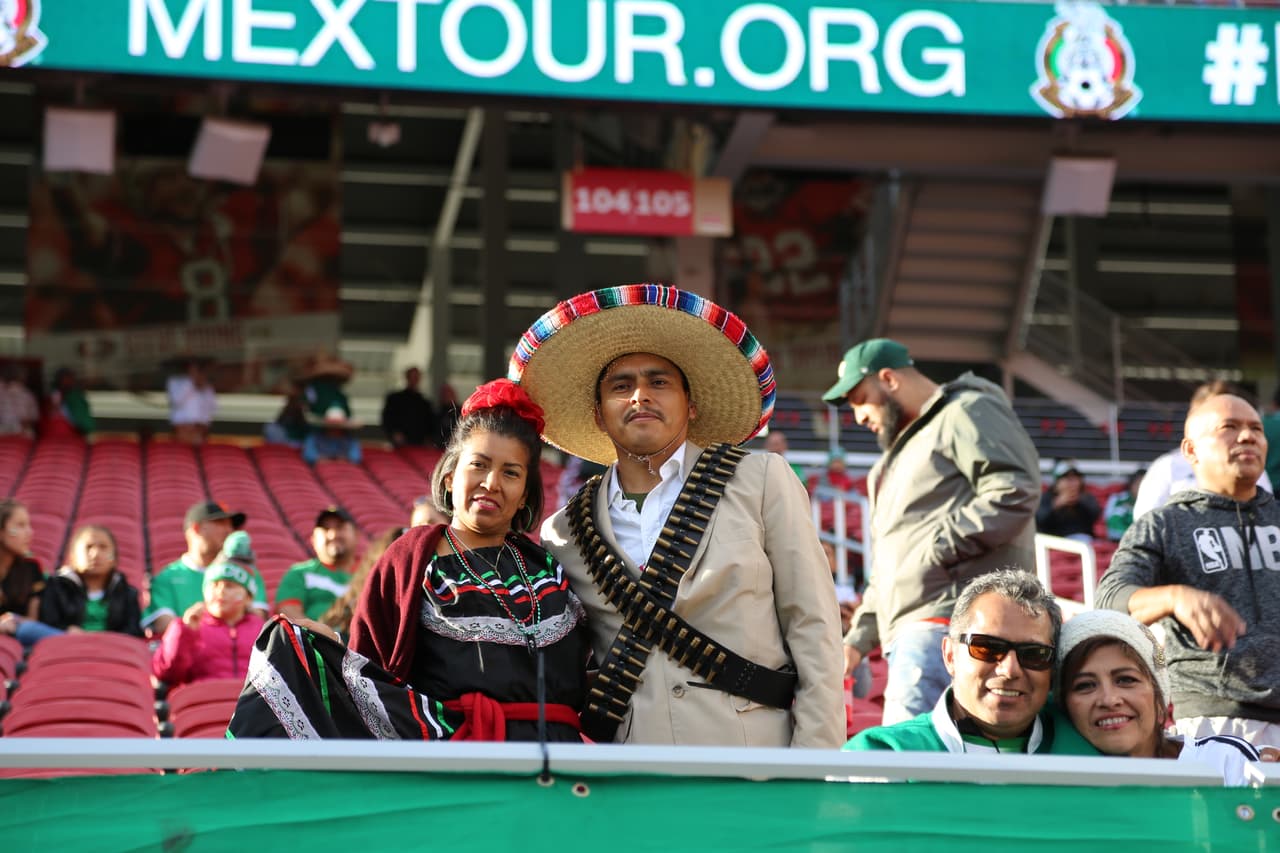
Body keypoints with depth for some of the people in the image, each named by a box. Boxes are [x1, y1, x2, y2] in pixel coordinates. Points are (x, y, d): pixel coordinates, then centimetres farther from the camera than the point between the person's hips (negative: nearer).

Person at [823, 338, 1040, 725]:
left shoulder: (969, 411, 0)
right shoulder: (902, 449, 31)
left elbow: (1015, 492, -16)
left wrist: (936, 548, -14)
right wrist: (858, 638, 24)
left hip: (945, 624, -10)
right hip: (913, 634, 10)